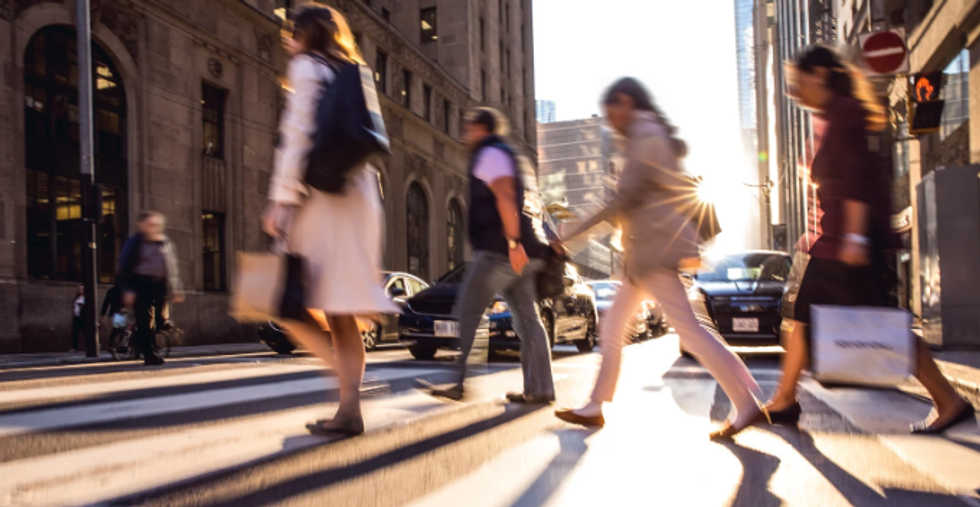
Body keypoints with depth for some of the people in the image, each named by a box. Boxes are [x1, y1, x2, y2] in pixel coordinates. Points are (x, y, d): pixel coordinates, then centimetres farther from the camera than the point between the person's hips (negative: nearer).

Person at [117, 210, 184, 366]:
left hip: (161, 285, 5)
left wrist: (176, 289, 12)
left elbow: (173, 268, 15)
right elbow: (124, 268, -5)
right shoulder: (134, 242, -4)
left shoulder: (166, 242, 11)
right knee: (145, 322, -5)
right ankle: (150, 354, 0)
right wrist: (127, 290, -13)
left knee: (162, 319, 5)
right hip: (141, 285, -5)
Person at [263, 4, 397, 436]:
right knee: (339, 314, 6)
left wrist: (280, 201, -13)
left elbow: (297, 136, -10)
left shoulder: (308, 67, 2)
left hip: (322, 200, -8)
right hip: (358, 199, 8)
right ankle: (349, 410, 5)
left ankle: (345, 382, -18)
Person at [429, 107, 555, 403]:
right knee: (527, 319, 6)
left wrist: (513, 241, -25)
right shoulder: (506, 155, 27)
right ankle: (540, 389, 7)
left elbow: (505, 197, -17)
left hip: (499, 251, -10)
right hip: (517, 252, 10)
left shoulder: (489, 154, -3)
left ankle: (460, 384, -8)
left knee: (467, 313, -7)